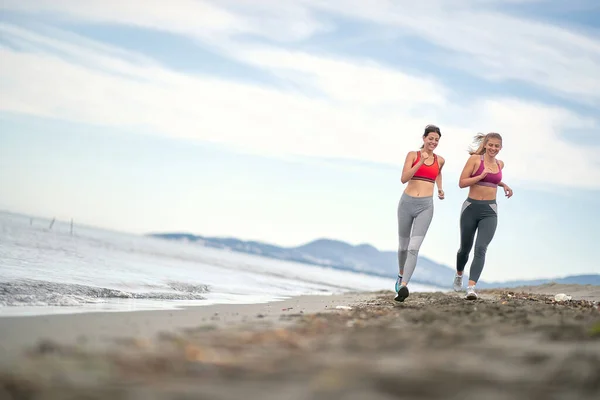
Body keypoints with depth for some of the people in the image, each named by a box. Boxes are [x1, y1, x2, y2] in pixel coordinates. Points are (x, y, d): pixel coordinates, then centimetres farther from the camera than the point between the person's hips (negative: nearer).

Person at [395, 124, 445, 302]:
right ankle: (401, 275, 42)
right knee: (403, 245, 14)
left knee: (414, 247, -16)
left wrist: (440, 189, 17)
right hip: (407, 202, 0)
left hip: (426, 206, 0)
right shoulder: (413, 155, 0)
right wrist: (421, 162, -20)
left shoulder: (440, 160, 9)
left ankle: (403, 286, -25)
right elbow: (404, 178, -13)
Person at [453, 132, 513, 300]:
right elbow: (462, 183, -9)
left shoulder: (500, 164, 10)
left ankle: (471, 287, -24)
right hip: (471, 207, -2)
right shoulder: (475, 159, -4)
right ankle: (459, 275, 44)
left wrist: (504, 185, 15)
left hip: (489, 211, 2)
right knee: (465, 248, 13)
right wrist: (481, 176, -19)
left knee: (481, 249, -16)